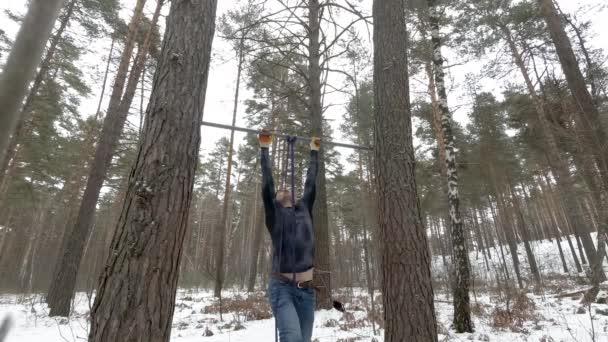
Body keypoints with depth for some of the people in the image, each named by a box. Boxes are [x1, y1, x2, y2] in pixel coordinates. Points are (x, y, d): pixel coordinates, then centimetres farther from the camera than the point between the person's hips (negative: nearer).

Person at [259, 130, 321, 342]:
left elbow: (311, 181, 19)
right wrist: (265, 149, 8)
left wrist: (314, 152, 26)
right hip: (282, 287, -4)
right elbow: (267, 182, 3)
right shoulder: (274, 213, 6)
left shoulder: (305, 209, 15)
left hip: (307, 290, 4)